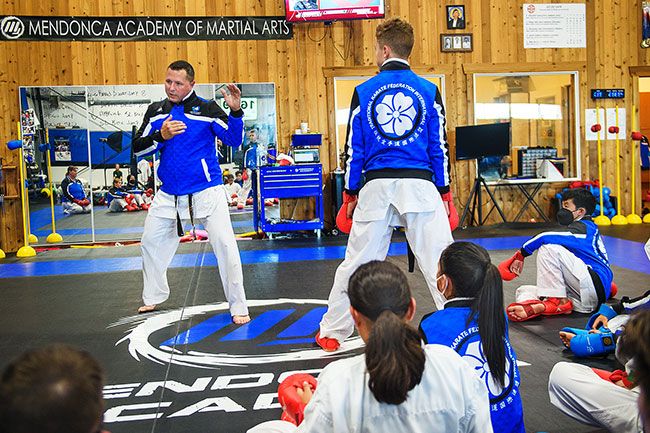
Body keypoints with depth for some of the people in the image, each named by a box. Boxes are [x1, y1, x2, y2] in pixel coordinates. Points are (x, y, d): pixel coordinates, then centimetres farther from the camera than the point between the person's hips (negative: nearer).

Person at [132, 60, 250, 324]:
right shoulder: (156, 111, 5)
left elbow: (234, 141, -12)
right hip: (169, 194, 5)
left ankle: (238, 308, 0)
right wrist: (160, 136, -18)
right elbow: (137, 148, 0)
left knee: (225, 245, -10)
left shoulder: (206, 109, -7)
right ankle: (153, 297, 37)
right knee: (151, 242, 16)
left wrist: (235, 111, -27)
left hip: (206, 192, -5)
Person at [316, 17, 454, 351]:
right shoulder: (429, 91, 2)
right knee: (439, 260, 3)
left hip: (377, 187, 1)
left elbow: (354, 149, 4)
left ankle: (332, 331, 23)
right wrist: (444, 193, 11)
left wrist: (350, 194, 13)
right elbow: (439, 147, 3)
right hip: (420, 185, -1)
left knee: (356, 262, 12)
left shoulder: (364, 91, 3)